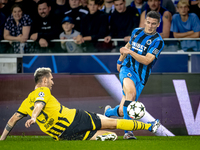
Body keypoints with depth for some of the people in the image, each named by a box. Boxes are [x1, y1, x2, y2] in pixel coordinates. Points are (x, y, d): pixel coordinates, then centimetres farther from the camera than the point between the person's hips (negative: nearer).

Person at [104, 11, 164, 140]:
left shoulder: (158, 41, -8)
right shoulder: (137, 32, 6)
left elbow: (147, 60, -18)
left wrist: (130, 52, -26)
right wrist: (120, 60, 32)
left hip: (140, 76, 0)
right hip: (127, 69, 1)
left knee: (122, 112, -2)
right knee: (131, 91, -34)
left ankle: (108, 112, 36)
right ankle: (127, 130, -36)